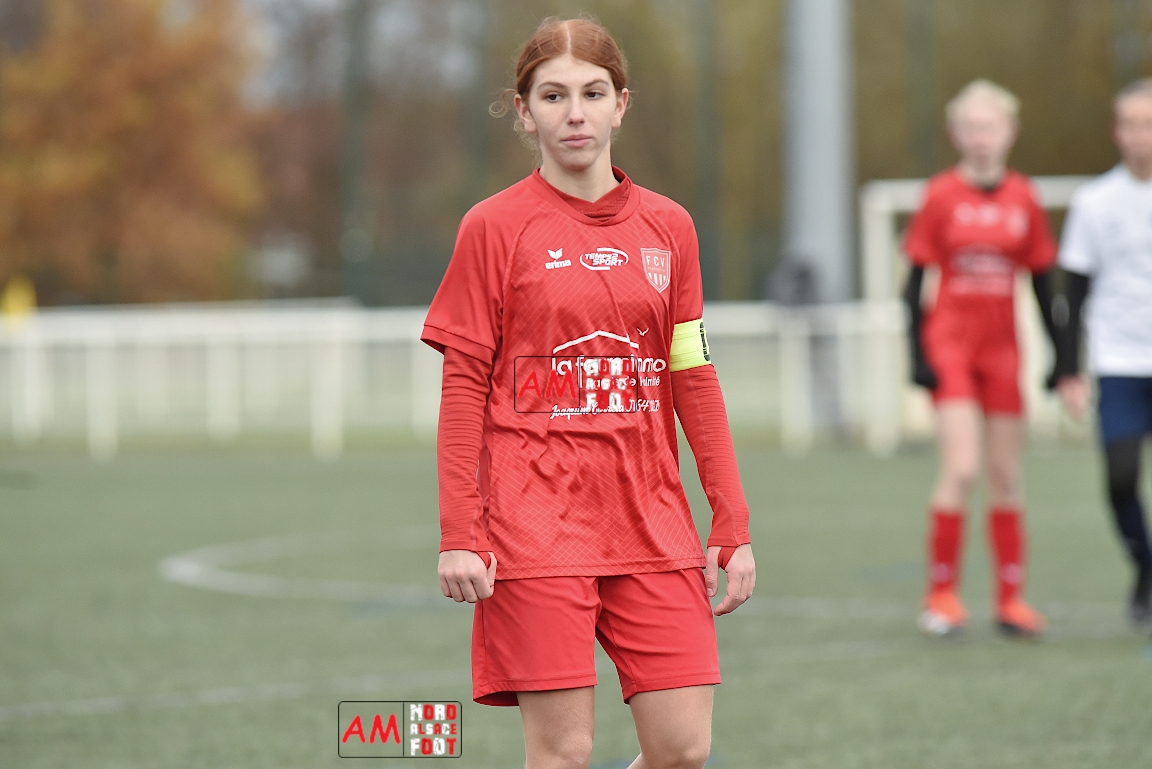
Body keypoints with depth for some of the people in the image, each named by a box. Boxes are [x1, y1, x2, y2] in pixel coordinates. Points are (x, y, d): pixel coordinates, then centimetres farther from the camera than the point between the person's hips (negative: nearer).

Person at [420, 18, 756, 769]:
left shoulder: (668, 227, 9)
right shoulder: (494, 228, -2)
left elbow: (695, 379, 11)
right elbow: (463, 388, -2)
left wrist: (733, 524, 6)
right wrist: (459, 533, -8)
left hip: (652, 522, 4)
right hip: (535, 526, -4)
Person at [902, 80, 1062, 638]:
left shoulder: (1023, 199, 5)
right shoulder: (941, 195, -4)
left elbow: (1042, 279, 11)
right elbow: (915, 280, -2)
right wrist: (918, 354, -9)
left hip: (1002, 350, 4)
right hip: (950, 343, -3)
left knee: (1006, 477, 7)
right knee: (961, 470, -14)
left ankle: (1011, 598, 14)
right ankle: (942, 593, -4)